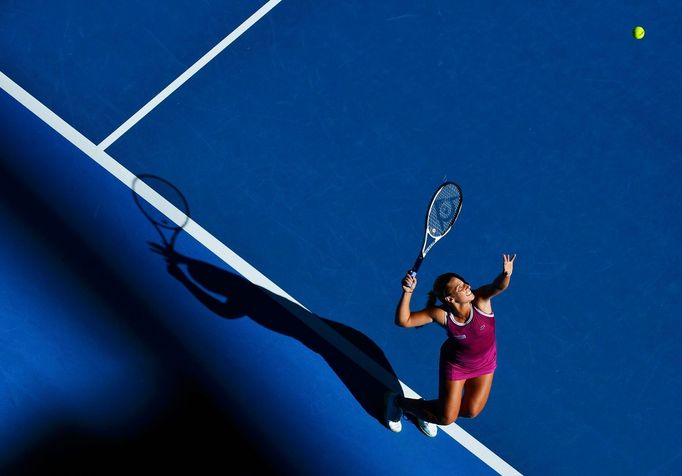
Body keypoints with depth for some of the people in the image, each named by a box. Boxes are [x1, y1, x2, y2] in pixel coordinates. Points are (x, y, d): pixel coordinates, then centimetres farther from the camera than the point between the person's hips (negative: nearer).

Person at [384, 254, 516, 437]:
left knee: (470, 412, 10)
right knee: (446, 418, 3)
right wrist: (407, 292, -43)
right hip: (456, 364, -3)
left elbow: (499, 286, -53)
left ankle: (428, 410, 37)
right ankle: (399, 401, 25)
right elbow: (403, 321, -29)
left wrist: (506, 274, -76)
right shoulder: (441, 314, -31)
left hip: (485, 363, 3)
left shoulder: (480, 300, -31)